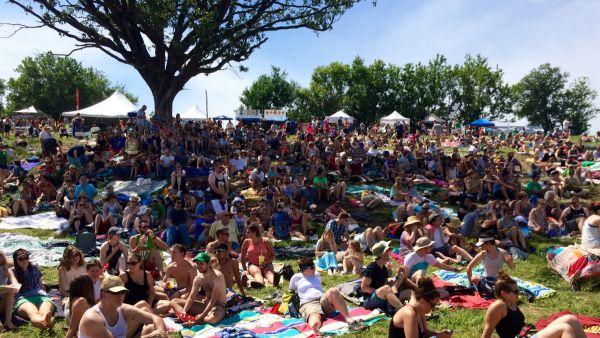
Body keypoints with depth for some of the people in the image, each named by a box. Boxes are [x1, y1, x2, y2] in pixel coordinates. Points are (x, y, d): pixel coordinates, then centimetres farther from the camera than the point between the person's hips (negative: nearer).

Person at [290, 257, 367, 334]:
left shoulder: (317, 275, 26)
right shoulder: (296, 278, 15)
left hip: (324, 301, 4)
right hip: (308, 304, -4)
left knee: (333, 291, -34)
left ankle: (349, 320, -43)